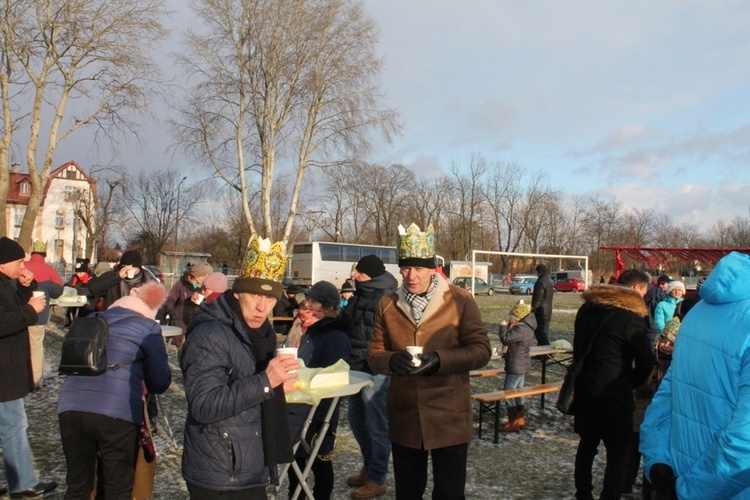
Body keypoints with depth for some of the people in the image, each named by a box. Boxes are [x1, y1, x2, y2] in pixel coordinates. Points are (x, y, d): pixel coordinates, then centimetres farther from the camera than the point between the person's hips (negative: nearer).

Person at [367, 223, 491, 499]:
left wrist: (439, 360, -24)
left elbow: (481, 350, -8)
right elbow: (374, 353, 6)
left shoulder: (460, 301, -6)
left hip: (449, 418, -3)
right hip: (404, 417, 3)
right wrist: (392, 361, -17)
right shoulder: (387, 305, 4)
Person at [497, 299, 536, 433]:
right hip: (522, 365, 10)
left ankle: (513, 423, 1)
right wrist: (509, 326, 1)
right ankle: (520, 419, 29)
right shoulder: (527, 326, 6)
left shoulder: (521, 329, -25)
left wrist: (503, 326, -14)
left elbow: (506, 338, -30)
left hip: (516, 366, -10)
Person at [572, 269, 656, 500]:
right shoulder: (631, 316, -14)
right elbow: (646, 362, -11)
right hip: (613, 392, -7)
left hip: (584, 386, 7)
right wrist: (631, 383, 4)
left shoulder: (587, 308, 8)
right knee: (619, 453, 5)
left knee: (587, 443, 21)